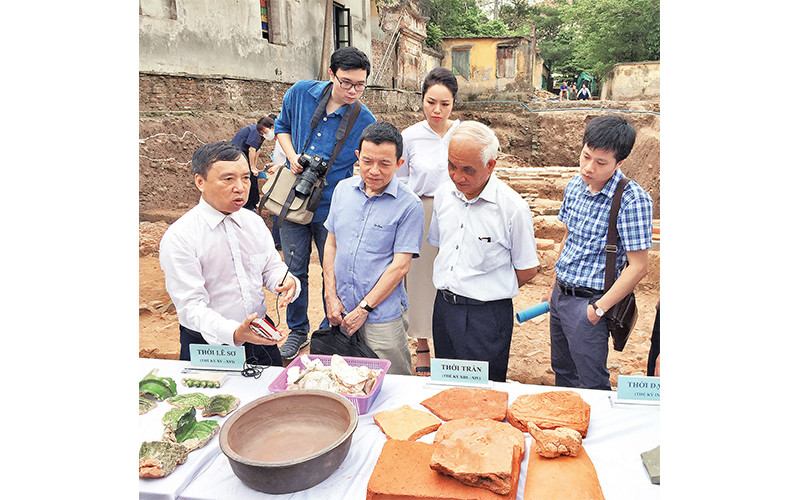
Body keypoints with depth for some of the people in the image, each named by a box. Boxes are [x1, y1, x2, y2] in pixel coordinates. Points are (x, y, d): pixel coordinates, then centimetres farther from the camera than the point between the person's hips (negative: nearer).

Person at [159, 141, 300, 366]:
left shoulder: (254, 222, 6)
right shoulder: (178, 238, -13)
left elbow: (272, 267, 11)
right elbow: (191, 307, -18)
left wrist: (287, 281, -13)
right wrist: (234, 333, -35)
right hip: (208, 348, -4)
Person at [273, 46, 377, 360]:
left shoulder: (365, 122, -11)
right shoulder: (301, 93, -4)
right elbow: (282, 126, 12)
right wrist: (292, 156, -4)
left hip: (332, 206, -2)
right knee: (295, 269, 12)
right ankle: (297, 331, 31)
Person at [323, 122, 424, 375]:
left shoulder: (409, 205, -11)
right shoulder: (343, 189, 5)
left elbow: (400, 266, -13)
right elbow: (331, 243, 10)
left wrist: (364, 309, -13)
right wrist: (331, 296, 1)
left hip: (382, 316, -4)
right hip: (341, 311, 5)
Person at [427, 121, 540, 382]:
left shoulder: (512, 206, -16)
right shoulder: (443, 194, 1)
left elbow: (528, 269, -6)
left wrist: (492, 292, 2)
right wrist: (449, 288, 12)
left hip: (487, 314, -5)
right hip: (443, 306, 5)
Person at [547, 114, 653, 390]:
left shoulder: (632, 200, -20)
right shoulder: (575, 185, 2)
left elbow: (637, 267, -19)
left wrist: (599, 308, -17)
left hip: (588, 302, -7)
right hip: (561, 293, 7)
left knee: (592, 384, 6)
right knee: (562, 371, 23)